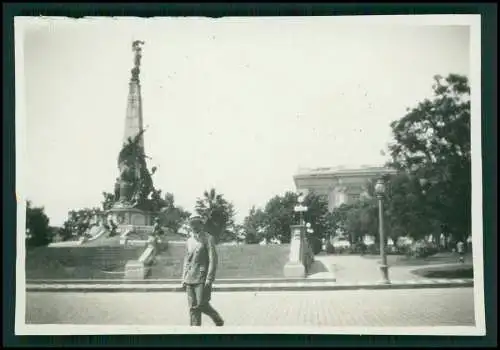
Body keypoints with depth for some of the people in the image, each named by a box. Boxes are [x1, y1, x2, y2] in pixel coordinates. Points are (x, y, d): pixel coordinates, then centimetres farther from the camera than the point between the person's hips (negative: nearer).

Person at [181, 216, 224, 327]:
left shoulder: (208, 239, -5)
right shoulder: (189, 241, 15)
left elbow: (213, 260, -10)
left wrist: (209, 278, -16)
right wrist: (184, 278, 15)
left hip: (202, 278, -6)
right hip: (190, 279, 6)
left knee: (201, 305, -8)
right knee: (193, 307, 4)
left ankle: (218, 320, 14)